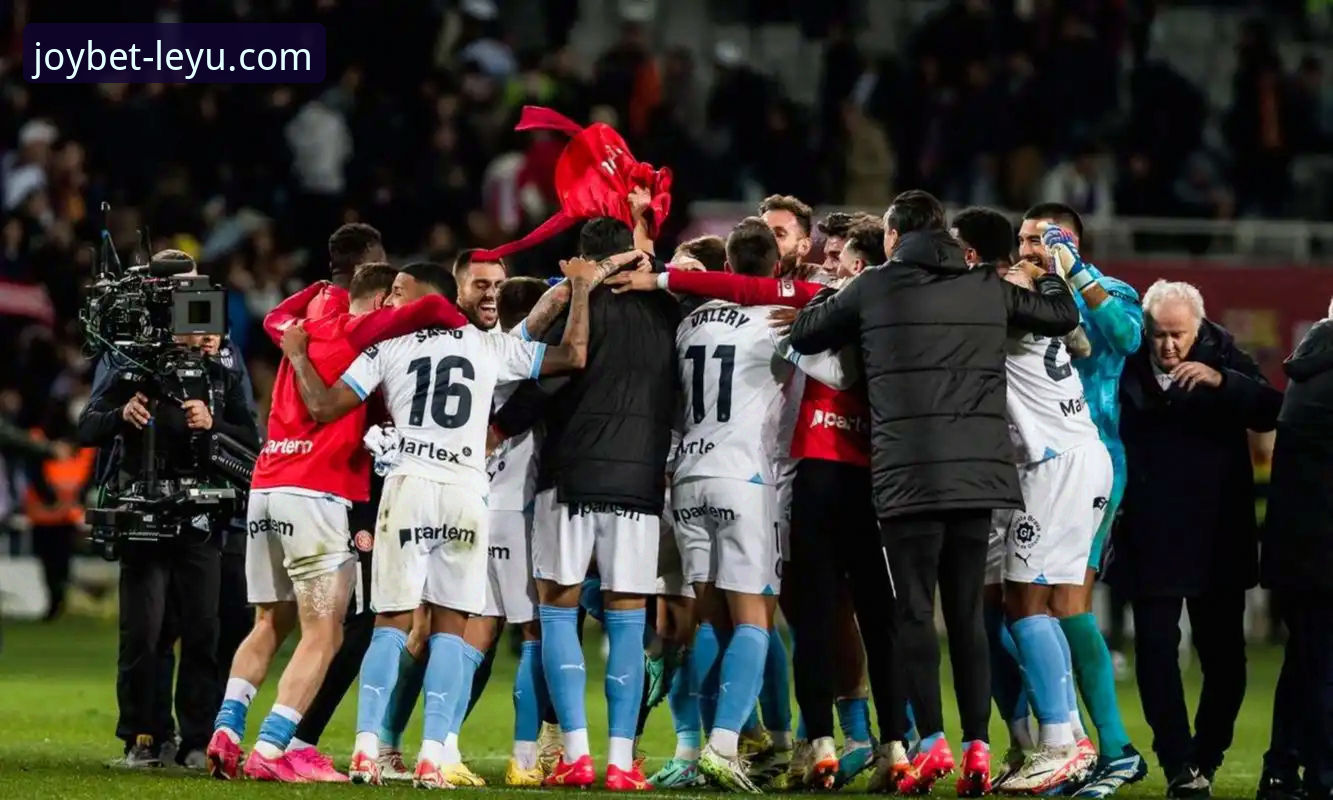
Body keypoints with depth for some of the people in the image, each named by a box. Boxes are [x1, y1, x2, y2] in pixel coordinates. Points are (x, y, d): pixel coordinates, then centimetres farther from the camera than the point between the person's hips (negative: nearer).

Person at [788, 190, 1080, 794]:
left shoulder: (874, 287, 3)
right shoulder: (987, 289, 10)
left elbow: (803, 334, 14)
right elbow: (1063, 314, 22)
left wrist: (840, 300, 32)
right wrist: (1050, 273, 42)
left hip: (908, 475, -3)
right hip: (977, 472, 3)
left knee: (913, 611, 0)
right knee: (967, 614, 9)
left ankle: (932, 740, -12)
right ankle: (977, 746, 3)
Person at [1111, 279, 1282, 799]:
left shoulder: (1222, 356, 1)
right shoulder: (1128, 367, -1)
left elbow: (1269, 411, -10)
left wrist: (1221, 381, -24)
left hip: (1218, 536, 1)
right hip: (1152, 536, -1)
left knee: (1224, 655, 3)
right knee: (1156, 649, -9)